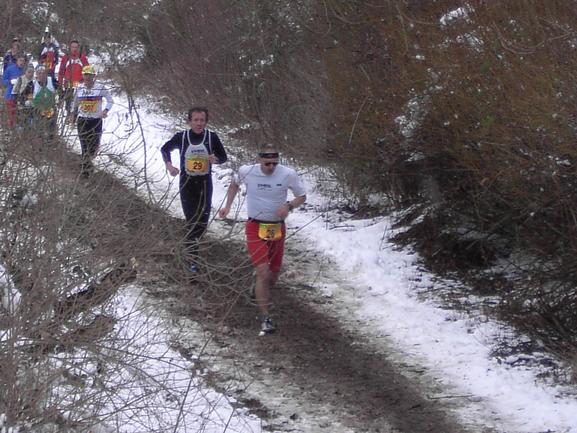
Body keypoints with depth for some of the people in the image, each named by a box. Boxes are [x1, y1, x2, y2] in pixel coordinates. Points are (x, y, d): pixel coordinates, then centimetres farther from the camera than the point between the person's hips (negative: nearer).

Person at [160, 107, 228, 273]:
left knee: (203, 219, 6)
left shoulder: (212, 137, -8)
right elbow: (165, 149, 10)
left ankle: (190, 243, 37)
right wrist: (168, 164, -7)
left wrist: (216, 159, -20)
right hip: (187, 183, -1)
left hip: (205, 183, 1)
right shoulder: (181, 137, -8)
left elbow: (223, 157, 3)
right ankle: (192, 259, 4)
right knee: (191, 220, -3)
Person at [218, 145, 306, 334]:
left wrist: (289, 206, -19)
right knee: (263, 272, -17)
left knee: (274, 274, 14)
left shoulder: (288, 174, -14)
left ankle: (262, 295, 46)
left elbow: (302, 197, 0)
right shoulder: (246, 171, -12)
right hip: (255, 228, -2)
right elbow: (235, 183, 12)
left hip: (277, 229, 2)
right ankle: (265, 318, -11)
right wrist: (227, 206, 6)